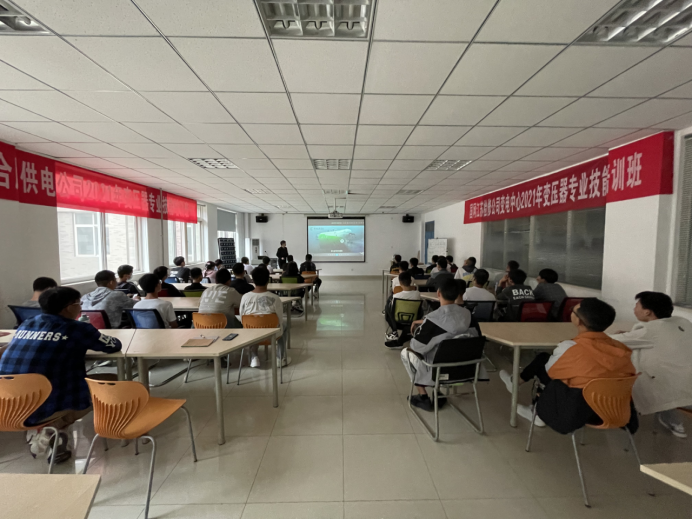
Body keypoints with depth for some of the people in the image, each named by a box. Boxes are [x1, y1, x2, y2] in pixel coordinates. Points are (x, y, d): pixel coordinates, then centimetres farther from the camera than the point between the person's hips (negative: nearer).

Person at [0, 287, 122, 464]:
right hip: (41, 409, -6)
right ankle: (46, 437, 5)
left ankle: (36, 433, 17)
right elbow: (115, 346, 5)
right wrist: (89, 341, 25)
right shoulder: (78, 328, -8)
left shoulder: (25, 325, 9)